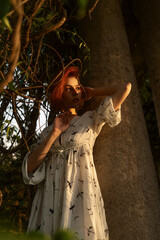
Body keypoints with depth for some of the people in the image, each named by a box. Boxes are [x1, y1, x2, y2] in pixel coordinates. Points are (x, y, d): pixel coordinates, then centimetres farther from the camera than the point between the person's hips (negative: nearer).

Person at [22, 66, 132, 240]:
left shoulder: (91, 119, 6)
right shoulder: (48, 131, 13)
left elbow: (125, 88, 1)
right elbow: (30, 167, 2)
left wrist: (91, 92, 12)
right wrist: (54, 133, -5)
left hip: (80, 192, -2)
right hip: (50, 198, 3)